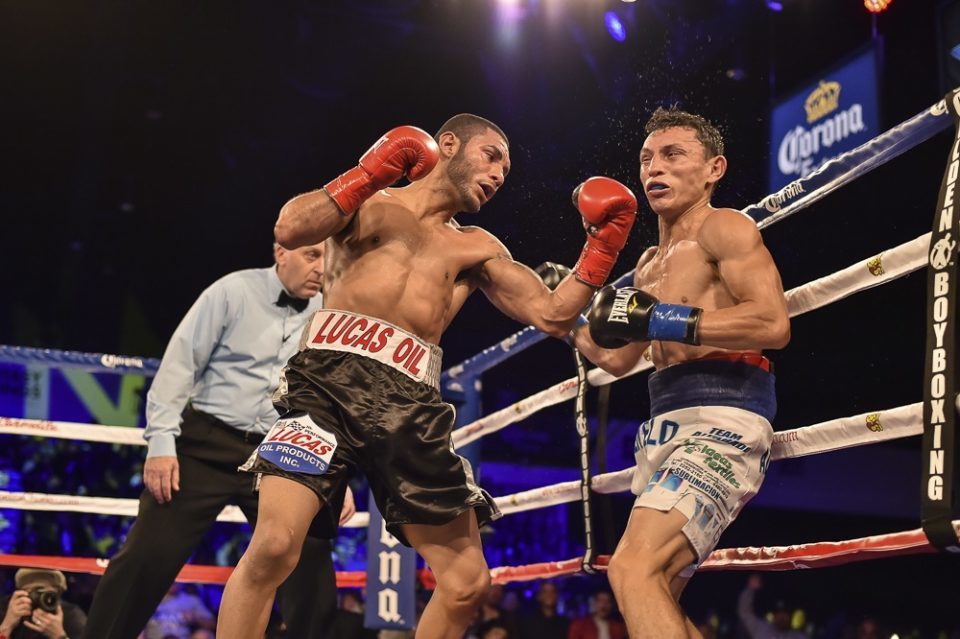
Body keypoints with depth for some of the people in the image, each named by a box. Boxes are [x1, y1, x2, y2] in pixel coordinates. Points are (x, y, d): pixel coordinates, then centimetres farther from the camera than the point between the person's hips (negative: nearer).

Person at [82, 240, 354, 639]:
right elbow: (181, 362, -5)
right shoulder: (234, 291, -4)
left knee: (310, 566, -2)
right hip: (206, 445, -3)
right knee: (148, 557, -3)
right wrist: (161, 441, -12)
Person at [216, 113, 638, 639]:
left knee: (468, 582, 4)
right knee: (274, 546, -22)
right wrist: (374, 170, -1)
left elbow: (553, 316, 17)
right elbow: (290, 230, -3)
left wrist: (603, 243, 9)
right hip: (330, 378, -4)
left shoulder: (477, 249, 25)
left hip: (410, 405, 4)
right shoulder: (367, 200, 17)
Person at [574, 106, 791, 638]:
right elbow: (618, 360, 32)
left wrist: (661, 321, -20)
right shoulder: (650, 265, 23)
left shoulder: (723, 227, -2)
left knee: (633, 570, -25)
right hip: (666, 428, 10)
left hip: (719, 420, -9)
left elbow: (773, 324, -18)